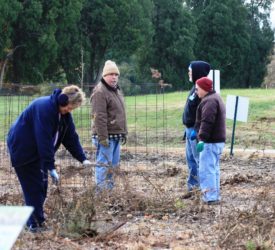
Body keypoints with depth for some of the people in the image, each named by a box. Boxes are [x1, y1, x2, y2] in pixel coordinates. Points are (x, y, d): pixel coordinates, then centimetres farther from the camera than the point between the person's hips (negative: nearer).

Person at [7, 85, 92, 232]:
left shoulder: (64, 112, -2)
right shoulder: (44, 108, -30)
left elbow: (71, 136, 2)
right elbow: (44, 139, -33)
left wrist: (82, 159, -6)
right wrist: (51, 167, -33)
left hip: (37, 150, 9)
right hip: (22, 148, -9)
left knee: (41, 185, 7)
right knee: (33, 187, -10)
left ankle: (38, 220, 16)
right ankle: (34, 223, -4)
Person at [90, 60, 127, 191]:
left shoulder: (116, 90, 18)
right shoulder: (100, 92, -13)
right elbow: (99, 117, -19)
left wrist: (124, 132, 21)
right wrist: (103, 137, -23)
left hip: (116, 135, 9)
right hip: (106, 136, -9)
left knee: (113, 164, 13)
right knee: (104, 165, -8)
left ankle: (109, 189, 21)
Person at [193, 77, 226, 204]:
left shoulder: (209, 101, -16)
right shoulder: (215, 98, 19)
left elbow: (207, 122, -26)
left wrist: (202, 138, -30)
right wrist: (196, 131, 31)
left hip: (210, 142, -11)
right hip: (217, 141, 11)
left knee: (206, 169, -9)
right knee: (213, 169, 16)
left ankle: (211, 197, -10)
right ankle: (215, 195, 22)